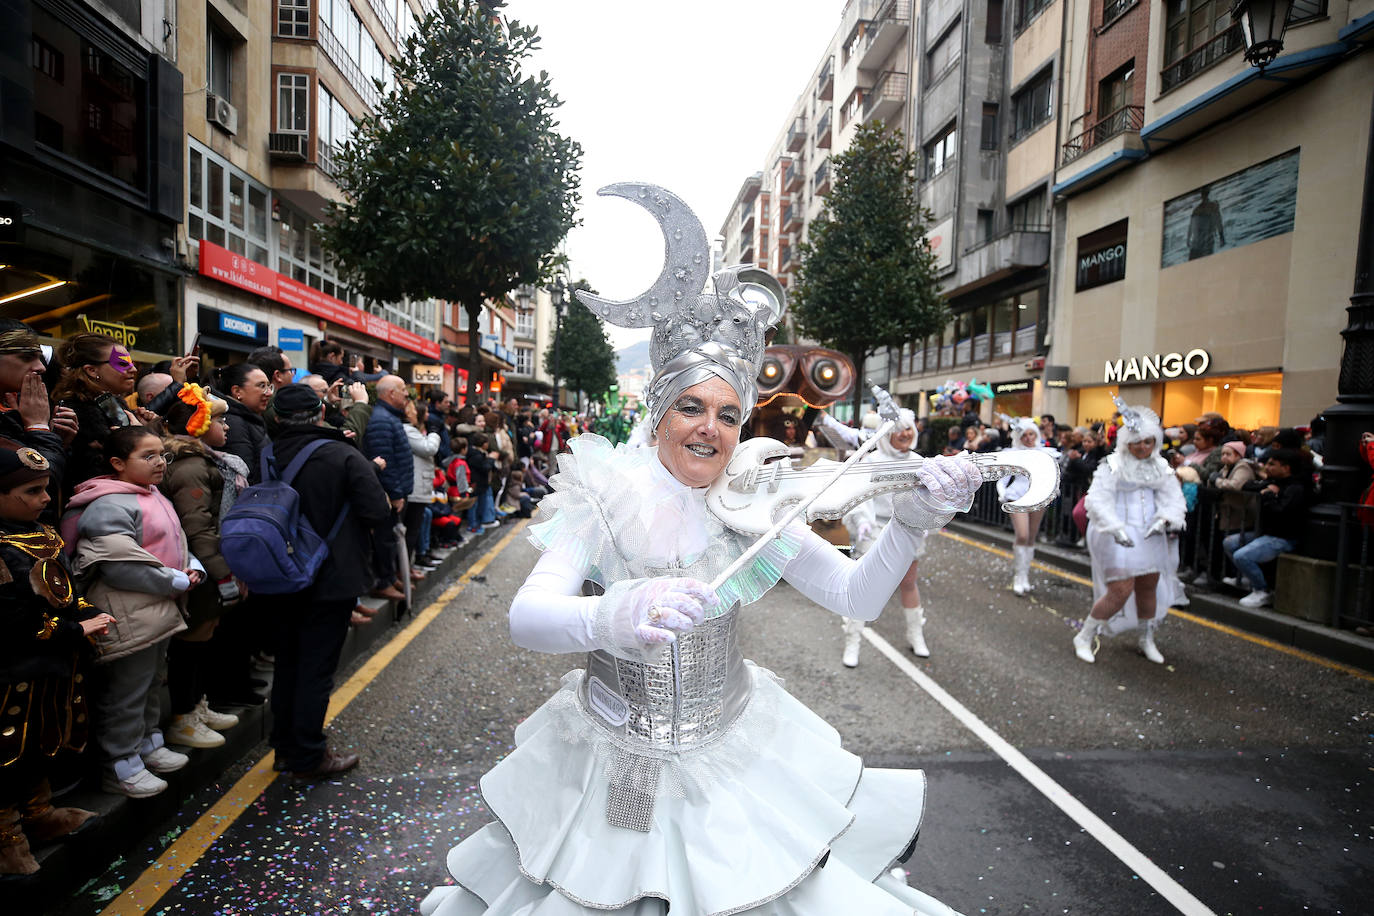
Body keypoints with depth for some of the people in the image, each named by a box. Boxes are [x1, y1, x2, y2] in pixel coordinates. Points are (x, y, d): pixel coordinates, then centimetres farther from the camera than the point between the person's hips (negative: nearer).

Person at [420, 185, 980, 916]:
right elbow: (524, 617, -27)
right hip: (613, 771, -1)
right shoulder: (605, 500, -15)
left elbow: (857, 596, -9)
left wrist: (910, 522, -27)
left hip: (732, 766, 2)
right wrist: (608, 619, -47)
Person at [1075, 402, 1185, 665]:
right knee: (1121, 590, -12)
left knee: (1149, 587, 14)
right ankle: (1084, 638, 3)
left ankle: (1147, 641, 36)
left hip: (1150, 536, 6)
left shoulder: (1161, 467, 7)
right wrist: (1116, 528, -33)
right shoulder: (1113, 465, -10)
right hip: (1118, 535, -6)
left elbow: (1173, 497, 1)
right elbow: (1098, 499, -20)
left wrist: (1163, 519, -20)